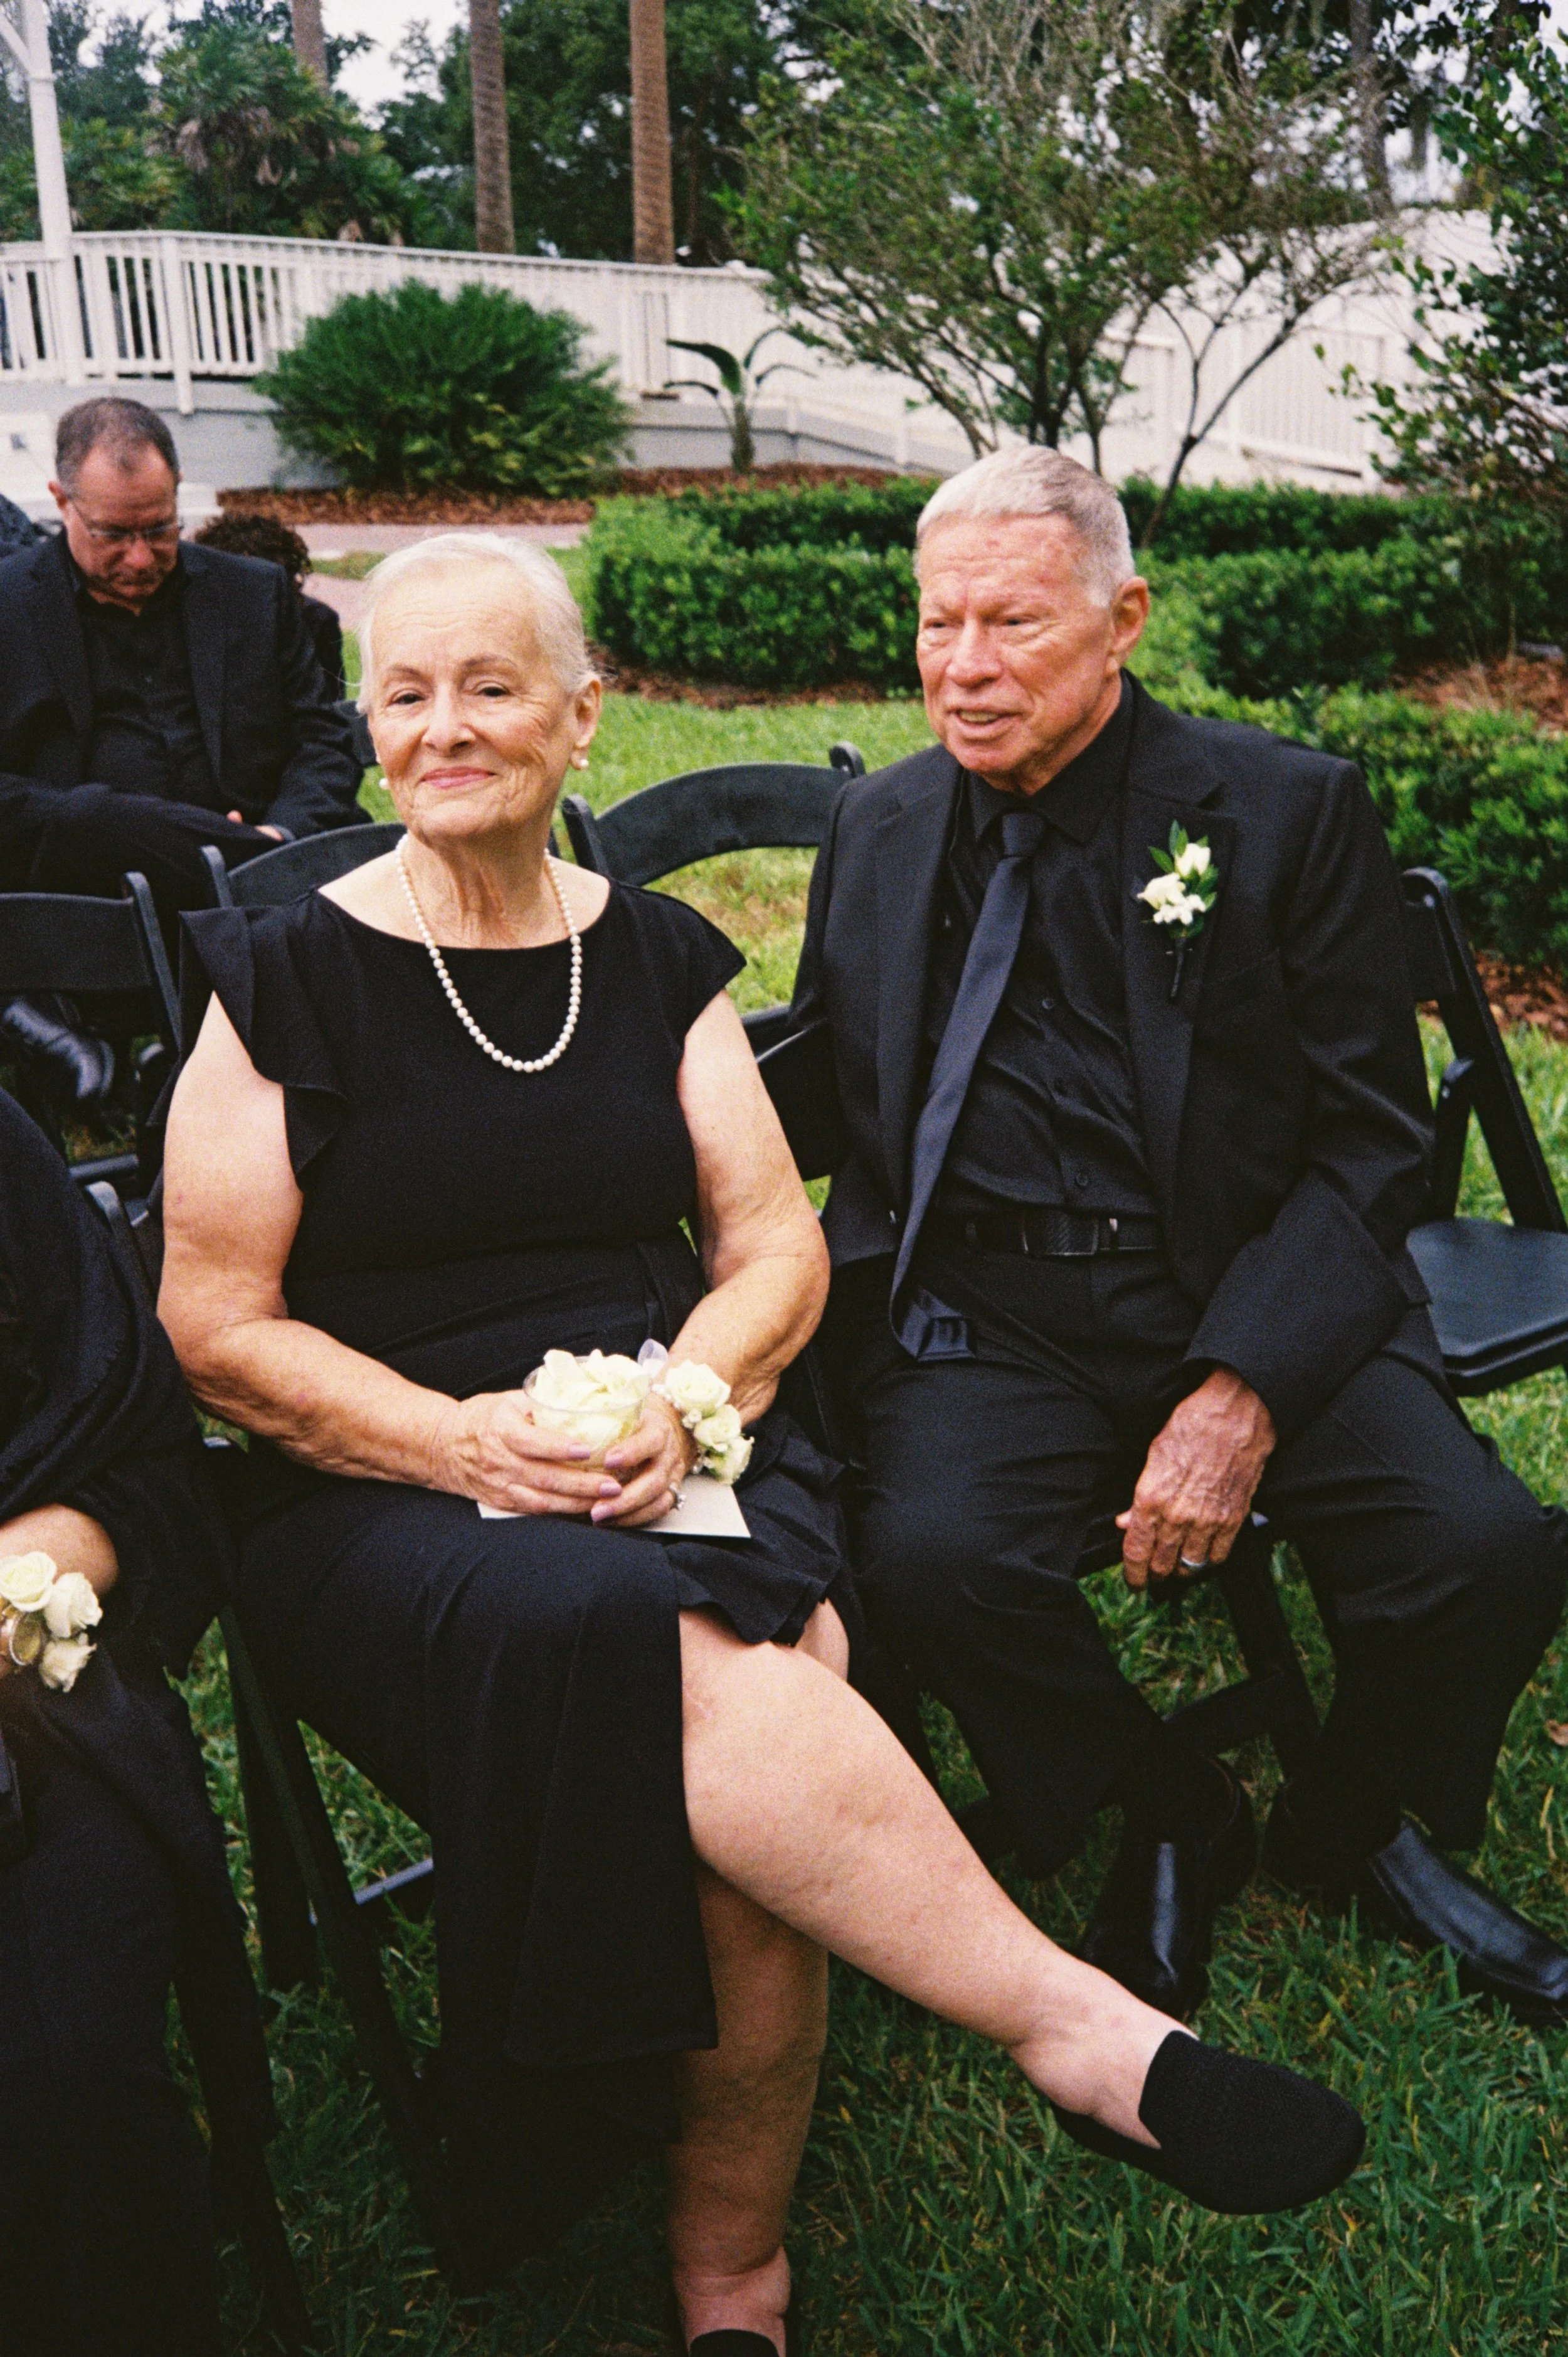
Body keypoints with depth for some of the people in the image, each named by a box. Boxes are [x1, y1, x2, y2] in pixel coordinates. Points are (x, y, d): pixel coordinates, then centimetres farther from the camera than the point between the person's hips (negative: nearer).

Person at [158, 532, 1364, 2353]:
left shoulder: (660, 958, 12)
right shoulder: (289, 978, 3)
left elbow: (777, 1249, 9)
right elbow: (216, 1328, -1)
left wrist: (681, 1400, -13)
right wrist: (467, 1443, -16)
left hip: (677, 1456, 2)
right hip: (382, 1501, -2)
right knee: (621, 1641, -35)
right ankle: (1077, 2031, -28)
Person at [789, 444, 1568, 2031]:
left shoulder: (1287, 812, 0)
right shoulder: (878, 830, 11)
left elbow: (1369, 1145, -3)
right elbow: (825, 1102, 18)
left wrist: (1243, 1393, -18)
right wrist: (822, 1303, -4)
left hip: (1254, 1298, -1)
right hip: (983, 1316, 2)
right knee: (935, 1556, -29)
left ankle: (1348, 1827, 13)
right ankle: (1167, 1822, 5)